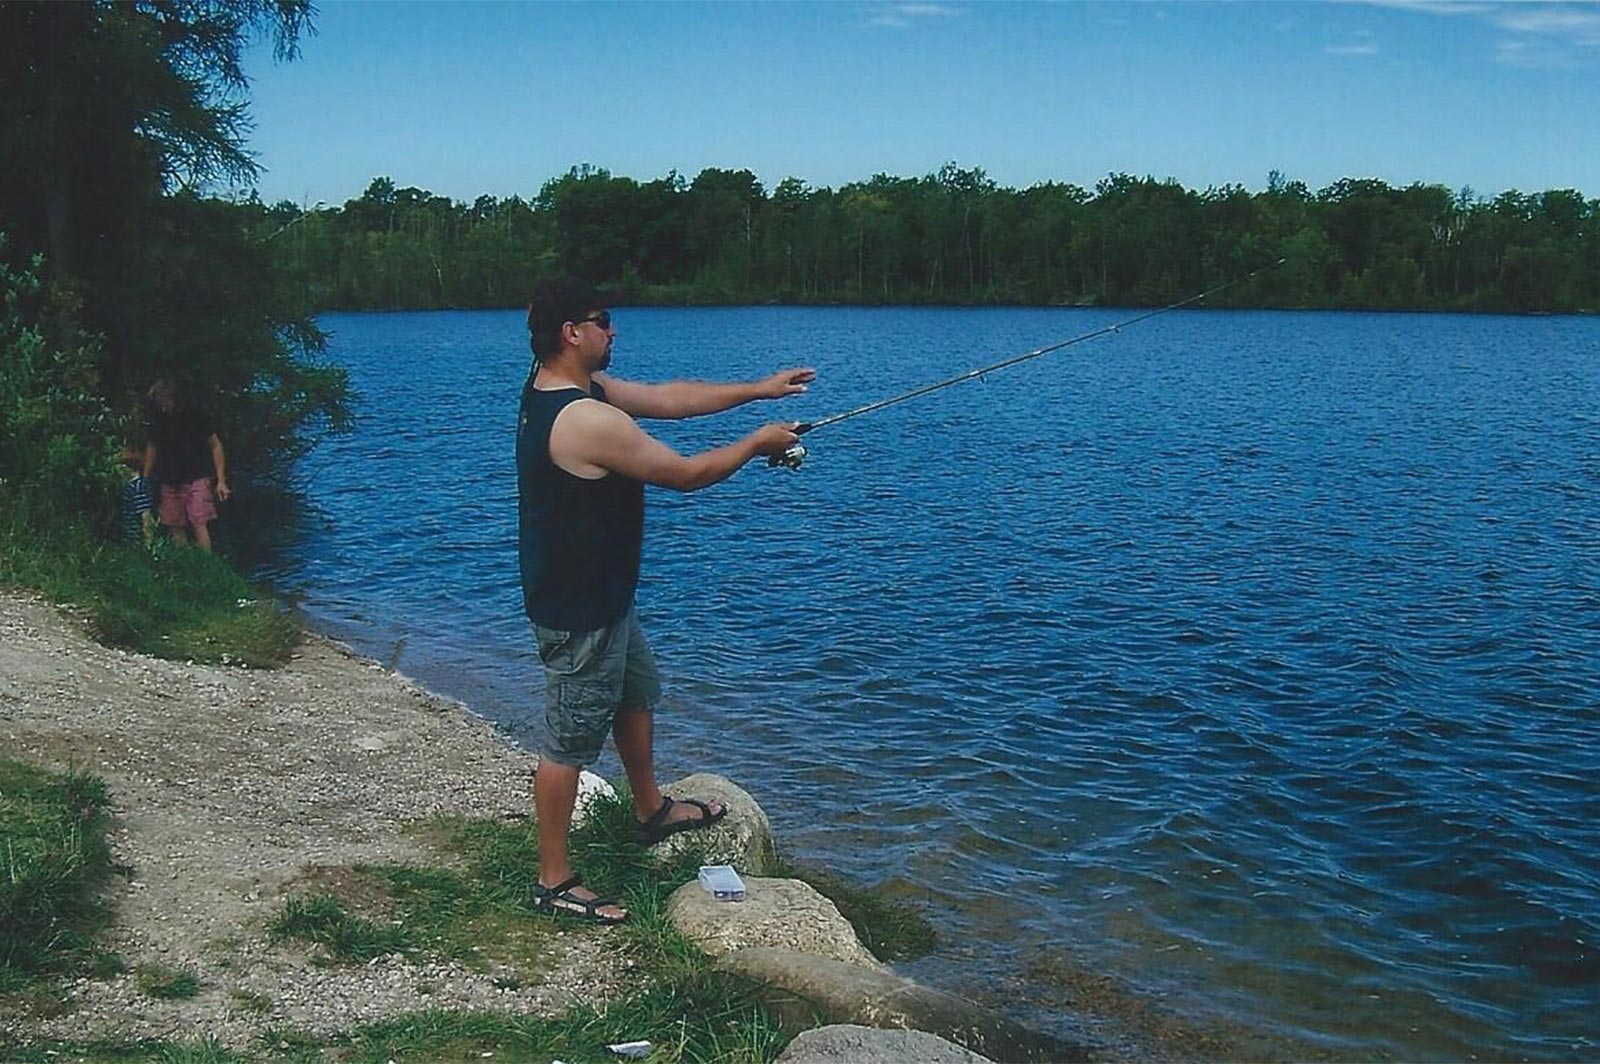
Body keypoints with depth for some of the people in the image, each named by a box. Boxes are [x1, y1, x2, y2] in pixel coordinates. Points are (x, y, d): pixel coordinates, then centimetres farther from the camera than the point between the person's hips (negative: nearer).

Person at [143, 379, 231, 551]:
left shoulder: (194, 415, -7)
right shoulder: (157, 421, 4)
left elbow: (215, 446, -4)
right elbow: (152, 447, 18)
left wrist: (221, 481, -10)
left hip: (196, 479, -4)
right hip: (170, 482, 4)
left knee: (199, 524, -14)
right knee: (175, 527, 1)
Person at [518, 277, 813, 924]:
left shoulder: (557, 388, 2)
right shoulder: (588, 420, -30)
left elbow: (667, 397, 9)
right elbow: (684, 475, -20)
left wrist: (758, 389, 7)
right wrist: (757, 443, -4)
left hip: (601, 595, 11)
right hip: (577, 612, -11)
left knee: (637, 692, 28)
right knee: (570, 741, 1)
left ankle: (652, 811, 48)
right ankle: (554, 882, 14)